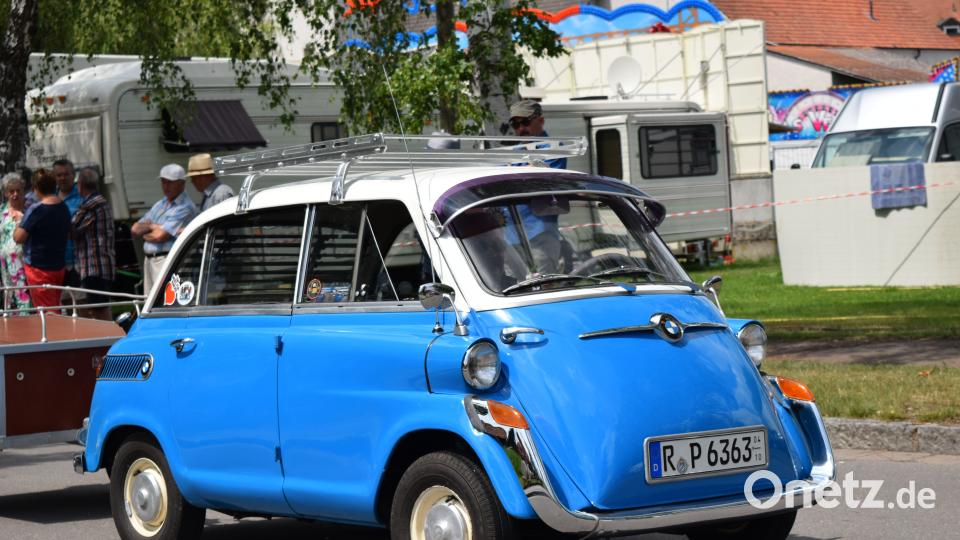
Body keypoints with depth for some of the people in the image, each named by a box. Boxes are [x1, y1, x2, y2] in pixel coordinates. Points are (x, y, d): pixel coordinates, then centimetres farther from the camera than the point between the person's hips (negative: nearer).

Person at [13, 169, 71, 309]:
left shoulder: (36, 210, -19)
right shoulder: (64, 208, 3)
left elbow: (18, 238, -20)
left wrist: (20, 222, 0)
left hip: (39, 267, -7)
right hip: (60, 265, 7)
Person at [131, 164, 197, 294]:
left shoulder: (185, 208, -9)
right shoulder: (160, 204, 20)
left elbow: (161, 236, -15)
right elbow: (135, 229, 16)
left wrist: (144, 232, 4)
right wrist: (152, 226, -3)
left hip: (168, 260, -9)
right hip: (149, 260, 9)